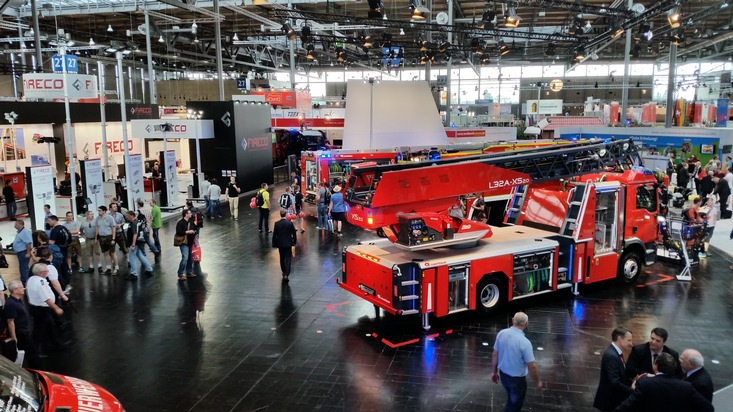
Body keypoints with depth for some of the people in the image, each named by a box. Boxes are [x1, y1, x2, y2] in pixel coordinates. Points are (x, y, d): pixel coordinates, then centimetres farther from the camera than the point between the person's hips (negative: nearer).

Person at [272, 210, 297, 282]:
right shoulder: (290, 223, -12)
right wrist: (294, 242, 9)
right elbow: (293, 234, -5)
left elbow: (274, 235, -5)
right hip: (288, 243, -2)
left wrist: (274, 244, 4)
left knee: (282, 258, 19)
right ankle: (286, 274, -11)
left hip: (280, 244, 2)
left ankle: (284, 272, 33)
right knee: (288, 259, 0)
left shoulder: (276, 224, -9)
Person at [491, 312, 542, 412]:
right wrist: (537, 382, -3)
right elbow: (531, 366, -20)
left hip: (503, 374, 5)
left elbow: (494, 355, 0)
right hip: (517, 378, -5)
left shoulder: (501, 333, -11)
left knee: (511, 400, 30)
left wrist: (494, 371, 14)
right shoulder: (524, 342, -27)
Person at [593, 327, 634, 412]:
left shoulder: (615, 352, 6)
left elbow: (621, 377, 9)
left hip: (615, 399, 10)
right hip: (610, 401, -10)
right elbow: (615, 383, -29)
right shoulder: (611, 356, -24)